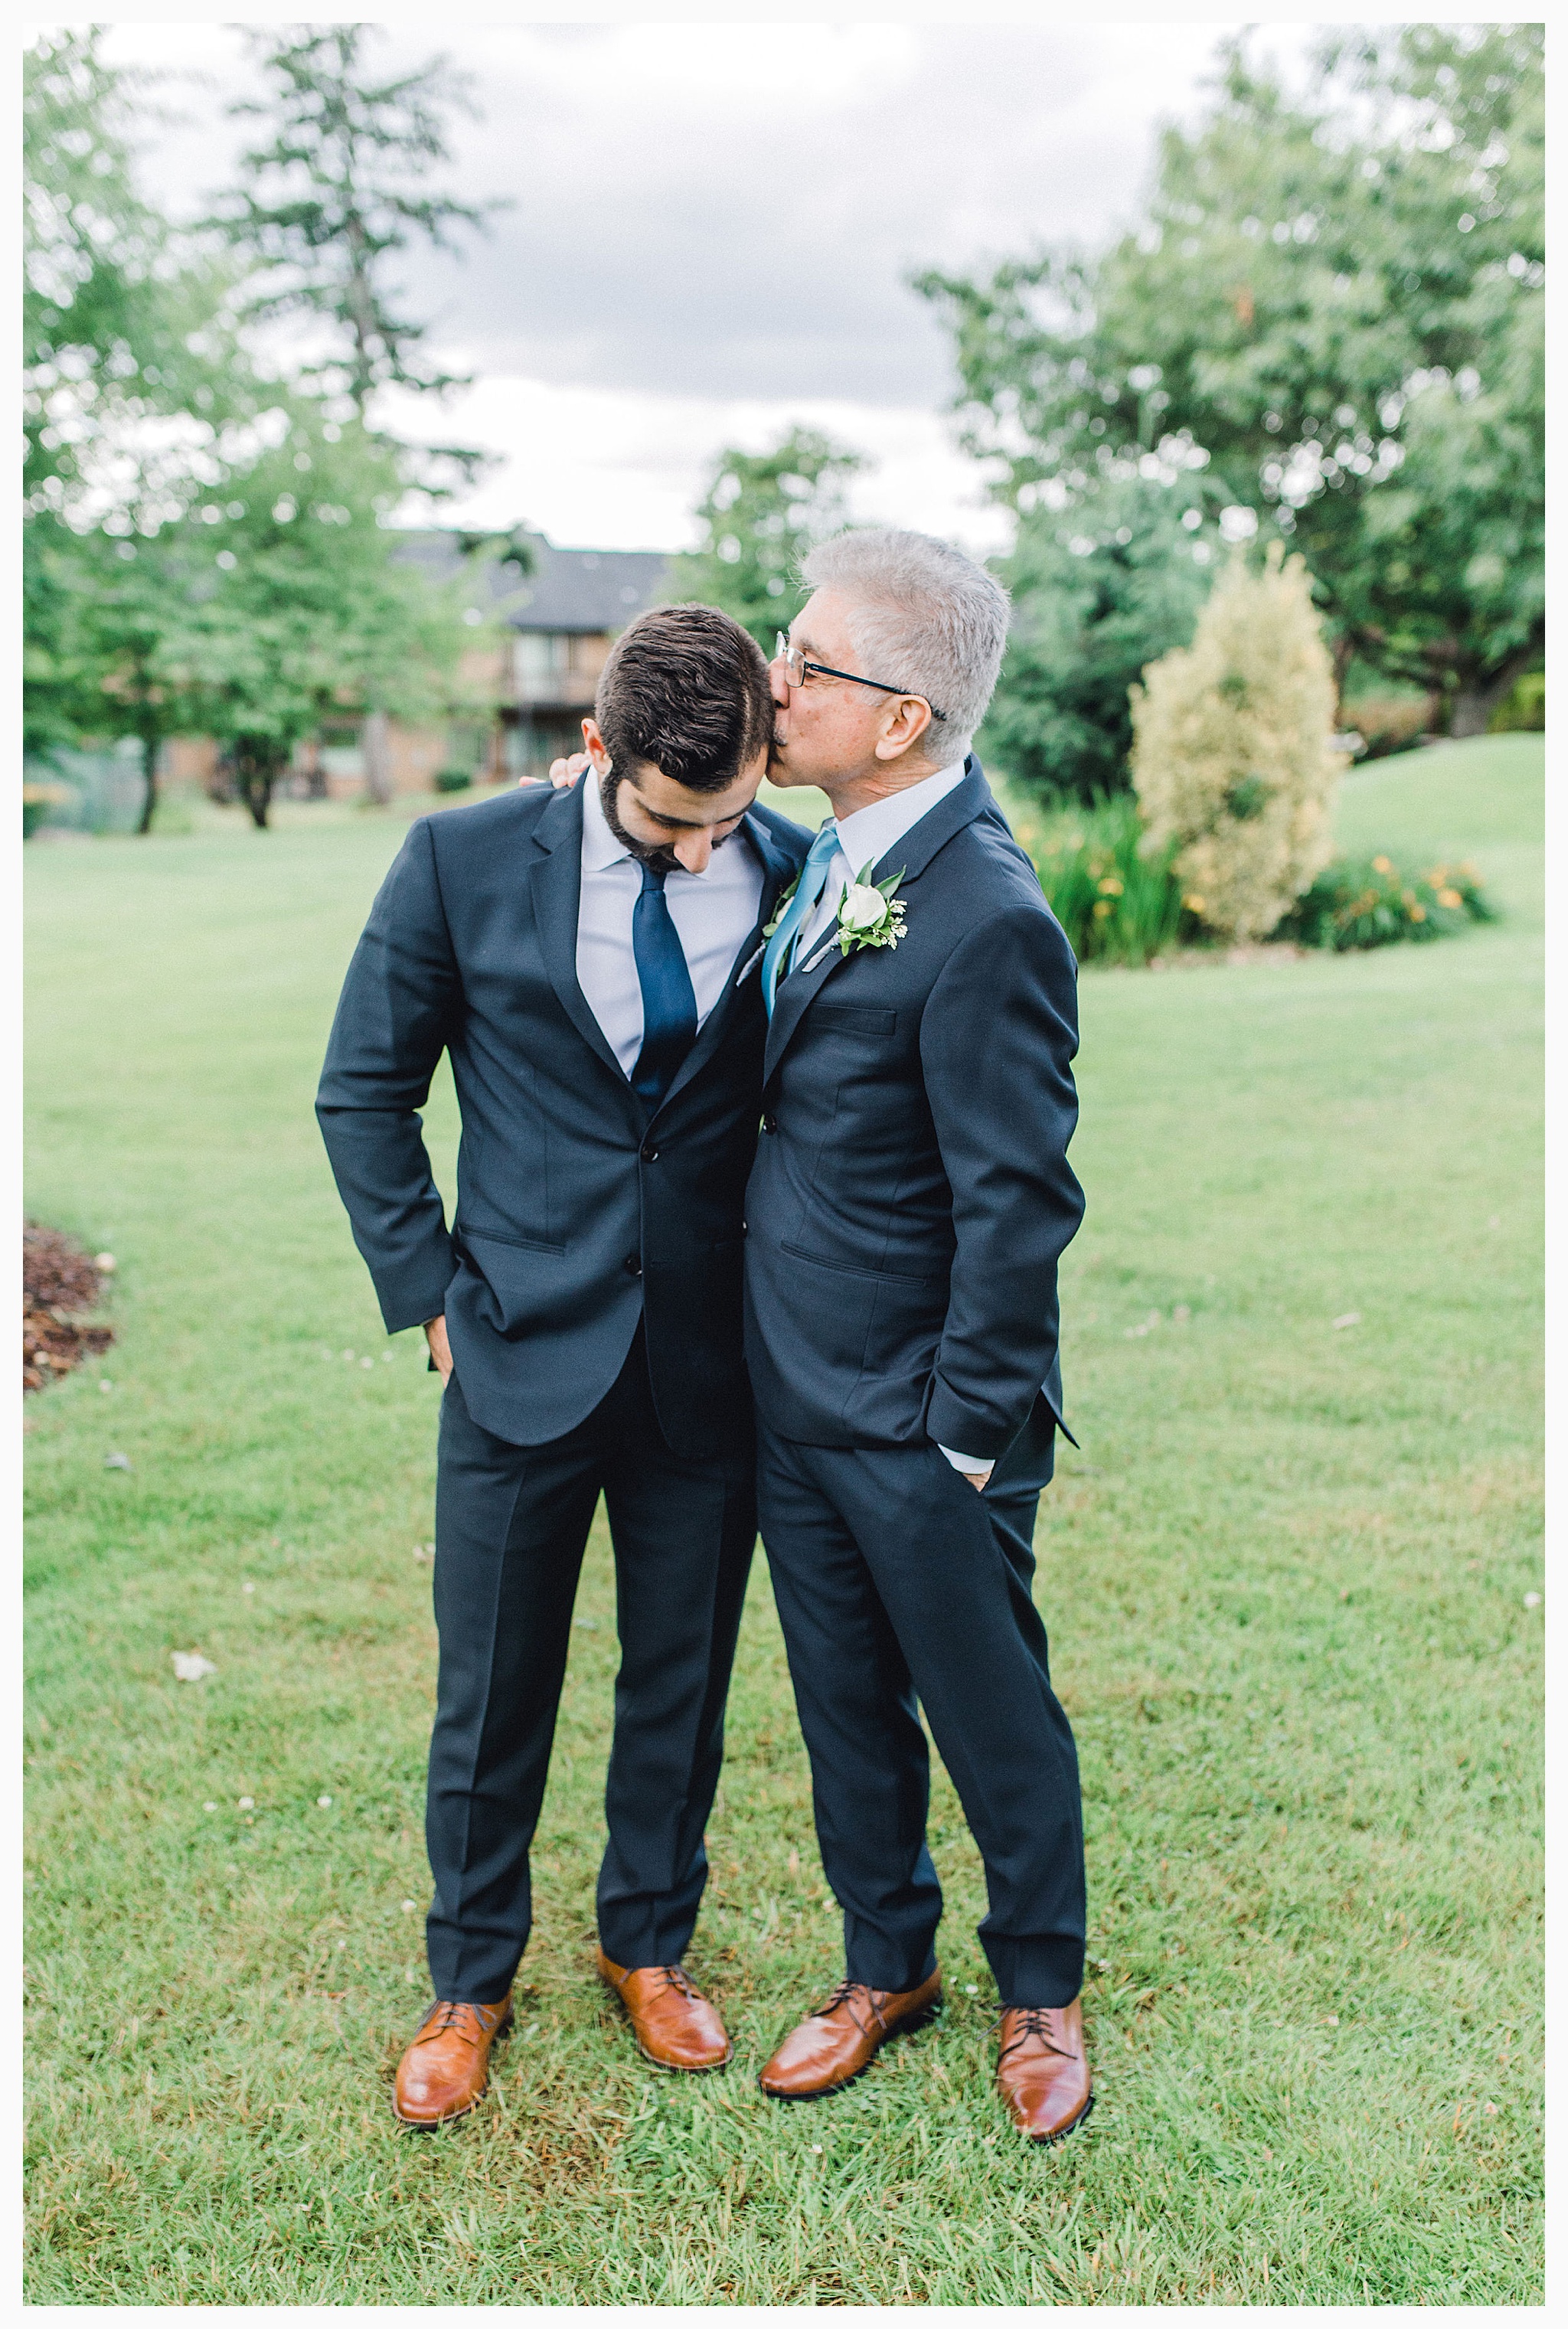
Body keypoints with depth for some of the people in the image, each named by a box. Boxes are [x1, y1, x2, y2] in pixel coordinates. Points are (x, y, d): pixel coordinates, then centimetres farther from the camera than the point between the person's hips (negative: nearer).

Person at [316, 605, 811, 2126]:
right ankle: (470, 1983, 35)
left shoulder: (799, 876, -5)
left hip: (713, 1365, 1)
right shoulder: (464, 863, -8)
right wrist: (426, 1292, -1)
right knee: (490, 1697, 12)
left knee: (682, 1683, 16)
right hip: (526, 1355, -1)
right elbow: (364, 1091, 2)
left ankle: (648, 1944, 40)